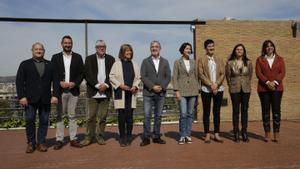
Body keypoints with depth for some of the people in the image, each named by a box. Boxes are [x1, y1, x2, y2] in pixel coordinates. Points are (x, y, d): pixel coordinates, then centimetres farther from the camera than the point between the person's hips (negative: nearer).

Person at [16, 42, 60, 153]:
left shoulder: (50, 65, 12)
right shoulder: (25, 64, 8)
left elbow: (55, 81, 6)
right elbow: (19, 81, 1)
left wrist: (55, 95, -6)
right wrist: (21, 96, -9)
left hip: (45, 99, 1)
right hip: (30, 99, -1)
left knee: (44, 121, 4)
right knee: (29, 121, 1)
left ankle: (41, 142, 14)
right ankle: (31, 143, 14)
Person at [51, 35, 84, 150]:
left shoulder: (78, 57, 9)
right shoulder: (55, 57, 8)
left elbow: (81, 73, 5)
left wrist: (74, 83, -10)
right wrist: (60, 83, -11)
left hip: (73, 90, 0)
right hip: (60, 90, 0)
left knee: (72, 116, 5)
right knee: (60, 116, 2)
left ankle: (73, 139, 11)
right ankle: (59, 140, 9)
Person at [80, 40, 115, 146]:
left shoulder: (111, 59, 10)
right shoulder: (89, 59, 6)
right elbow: (88, 75, -2)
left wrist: (106, 84, -10)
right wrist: (97, 85, -12)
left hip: (106, 92, 1)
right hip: (93, 92, -1)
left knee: (102, 116, 6)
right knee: (91, 116, 1)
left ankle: (100, 136, 18)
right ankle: (89, 137, 13)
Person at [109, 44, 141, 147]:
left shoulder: (134, 65, 12)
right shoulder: (116, 64, 2)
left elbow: (138, 78, 13)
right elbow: (111, 77, -1)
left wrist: (135, 86, -4)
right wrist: (120, 85, -12)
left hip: (131, 94, 3)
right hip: (120, 94, -2)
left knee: (129, 116, 5)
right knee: (121, 116, 0)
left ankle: (128, 138, 15)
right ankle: (122, 138, 12)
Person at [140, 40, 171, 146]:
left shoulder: (165, 62, 12)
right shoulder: (145, 61, 6)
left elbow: (168, 76, 5)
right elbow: (143, 76, -3)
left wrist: (162, 87, -10)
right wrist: (152, 86, -14)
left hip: (161, 93, 2)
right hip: (148, 93, -2)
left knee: (158, 116, 8)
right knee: (147, 116, -3)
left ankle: (156, 137, 17)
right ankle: (146, 138, 6)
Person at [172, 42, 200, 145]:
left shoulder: (193, 62, 11)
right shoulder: (177, 62, 2)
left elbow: (196, 76, 13)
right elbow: (175, 77, -2)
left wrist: (197, 89, 7)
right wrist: (176, 91, -10)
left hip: (192, 91, 3)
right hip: (182, 91, -3)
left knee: (190, 114, 6)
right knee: (183, 114, -9)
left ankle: (188, 135, 16)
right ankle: (182, 136, 6)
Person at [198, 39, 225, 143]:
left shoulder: (219, 60, 14)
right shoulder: (201, 60, 4)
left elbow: (223, 74, 5)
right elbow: (201, 74, -5)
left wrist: (216, 84, -11)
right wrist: (210, 85, -14)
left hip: (218, 89, 3)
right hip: (206, 89, -3)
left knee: (217, 112, 6)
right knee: (206, 112, 1)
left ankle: (216, 134, 13)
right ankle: (207, 135, 8)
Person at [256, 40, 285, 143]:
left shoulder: (280, 59, 12)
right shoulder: (260, 59, 8)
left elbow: (282, 72, 2)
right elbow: (258, 73, -2)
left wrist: (275, 82, -14)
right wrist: (267, 82, -15)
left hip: (277, 88, 1)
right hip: (263, 88, 0)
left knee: (276, 110, -1)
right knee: (265, 110, 1)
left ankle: (276, 134, 5)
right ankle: (267, 134, 7)